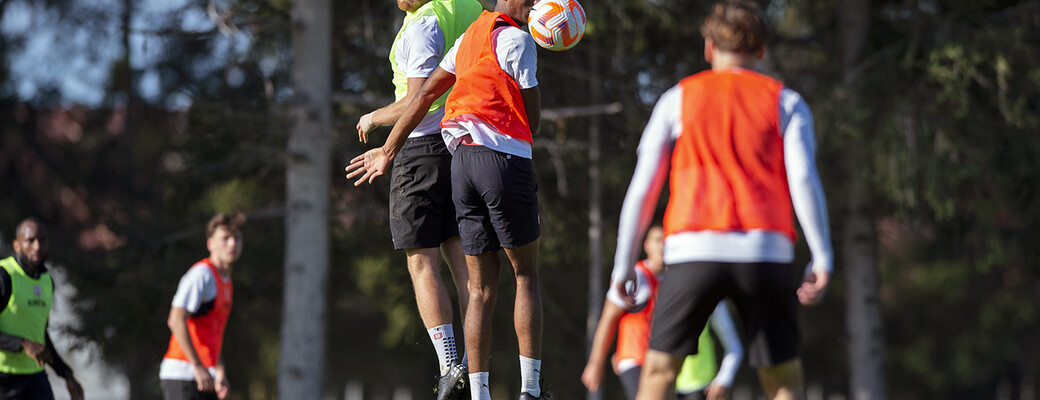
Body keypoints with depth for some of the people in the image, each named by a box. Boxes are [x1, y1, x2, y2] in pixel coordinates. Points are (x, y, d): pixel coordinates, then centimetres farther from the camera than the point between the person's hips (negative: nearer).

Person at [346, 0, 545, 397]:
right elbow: (532, 117, -2)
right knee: (526, 276, 4)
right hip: (506, 160, -6)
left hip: (462, 162, 6)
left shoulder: (468, 38, 19)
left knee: (481, 289, 6)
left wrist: (387, 151, 25)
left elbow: (423, 96, 21)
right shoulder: (517, 40, -4)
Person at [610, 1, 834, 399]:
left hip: (694, 250, 0)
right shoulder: (786, 102, 13)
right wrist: (821, 258, -6)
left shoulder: (679, 99, 14)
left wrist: (623, 264, 14)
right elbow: (803, 177, -2)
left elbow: (642, 186, 9)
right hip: (767, 252, 0)